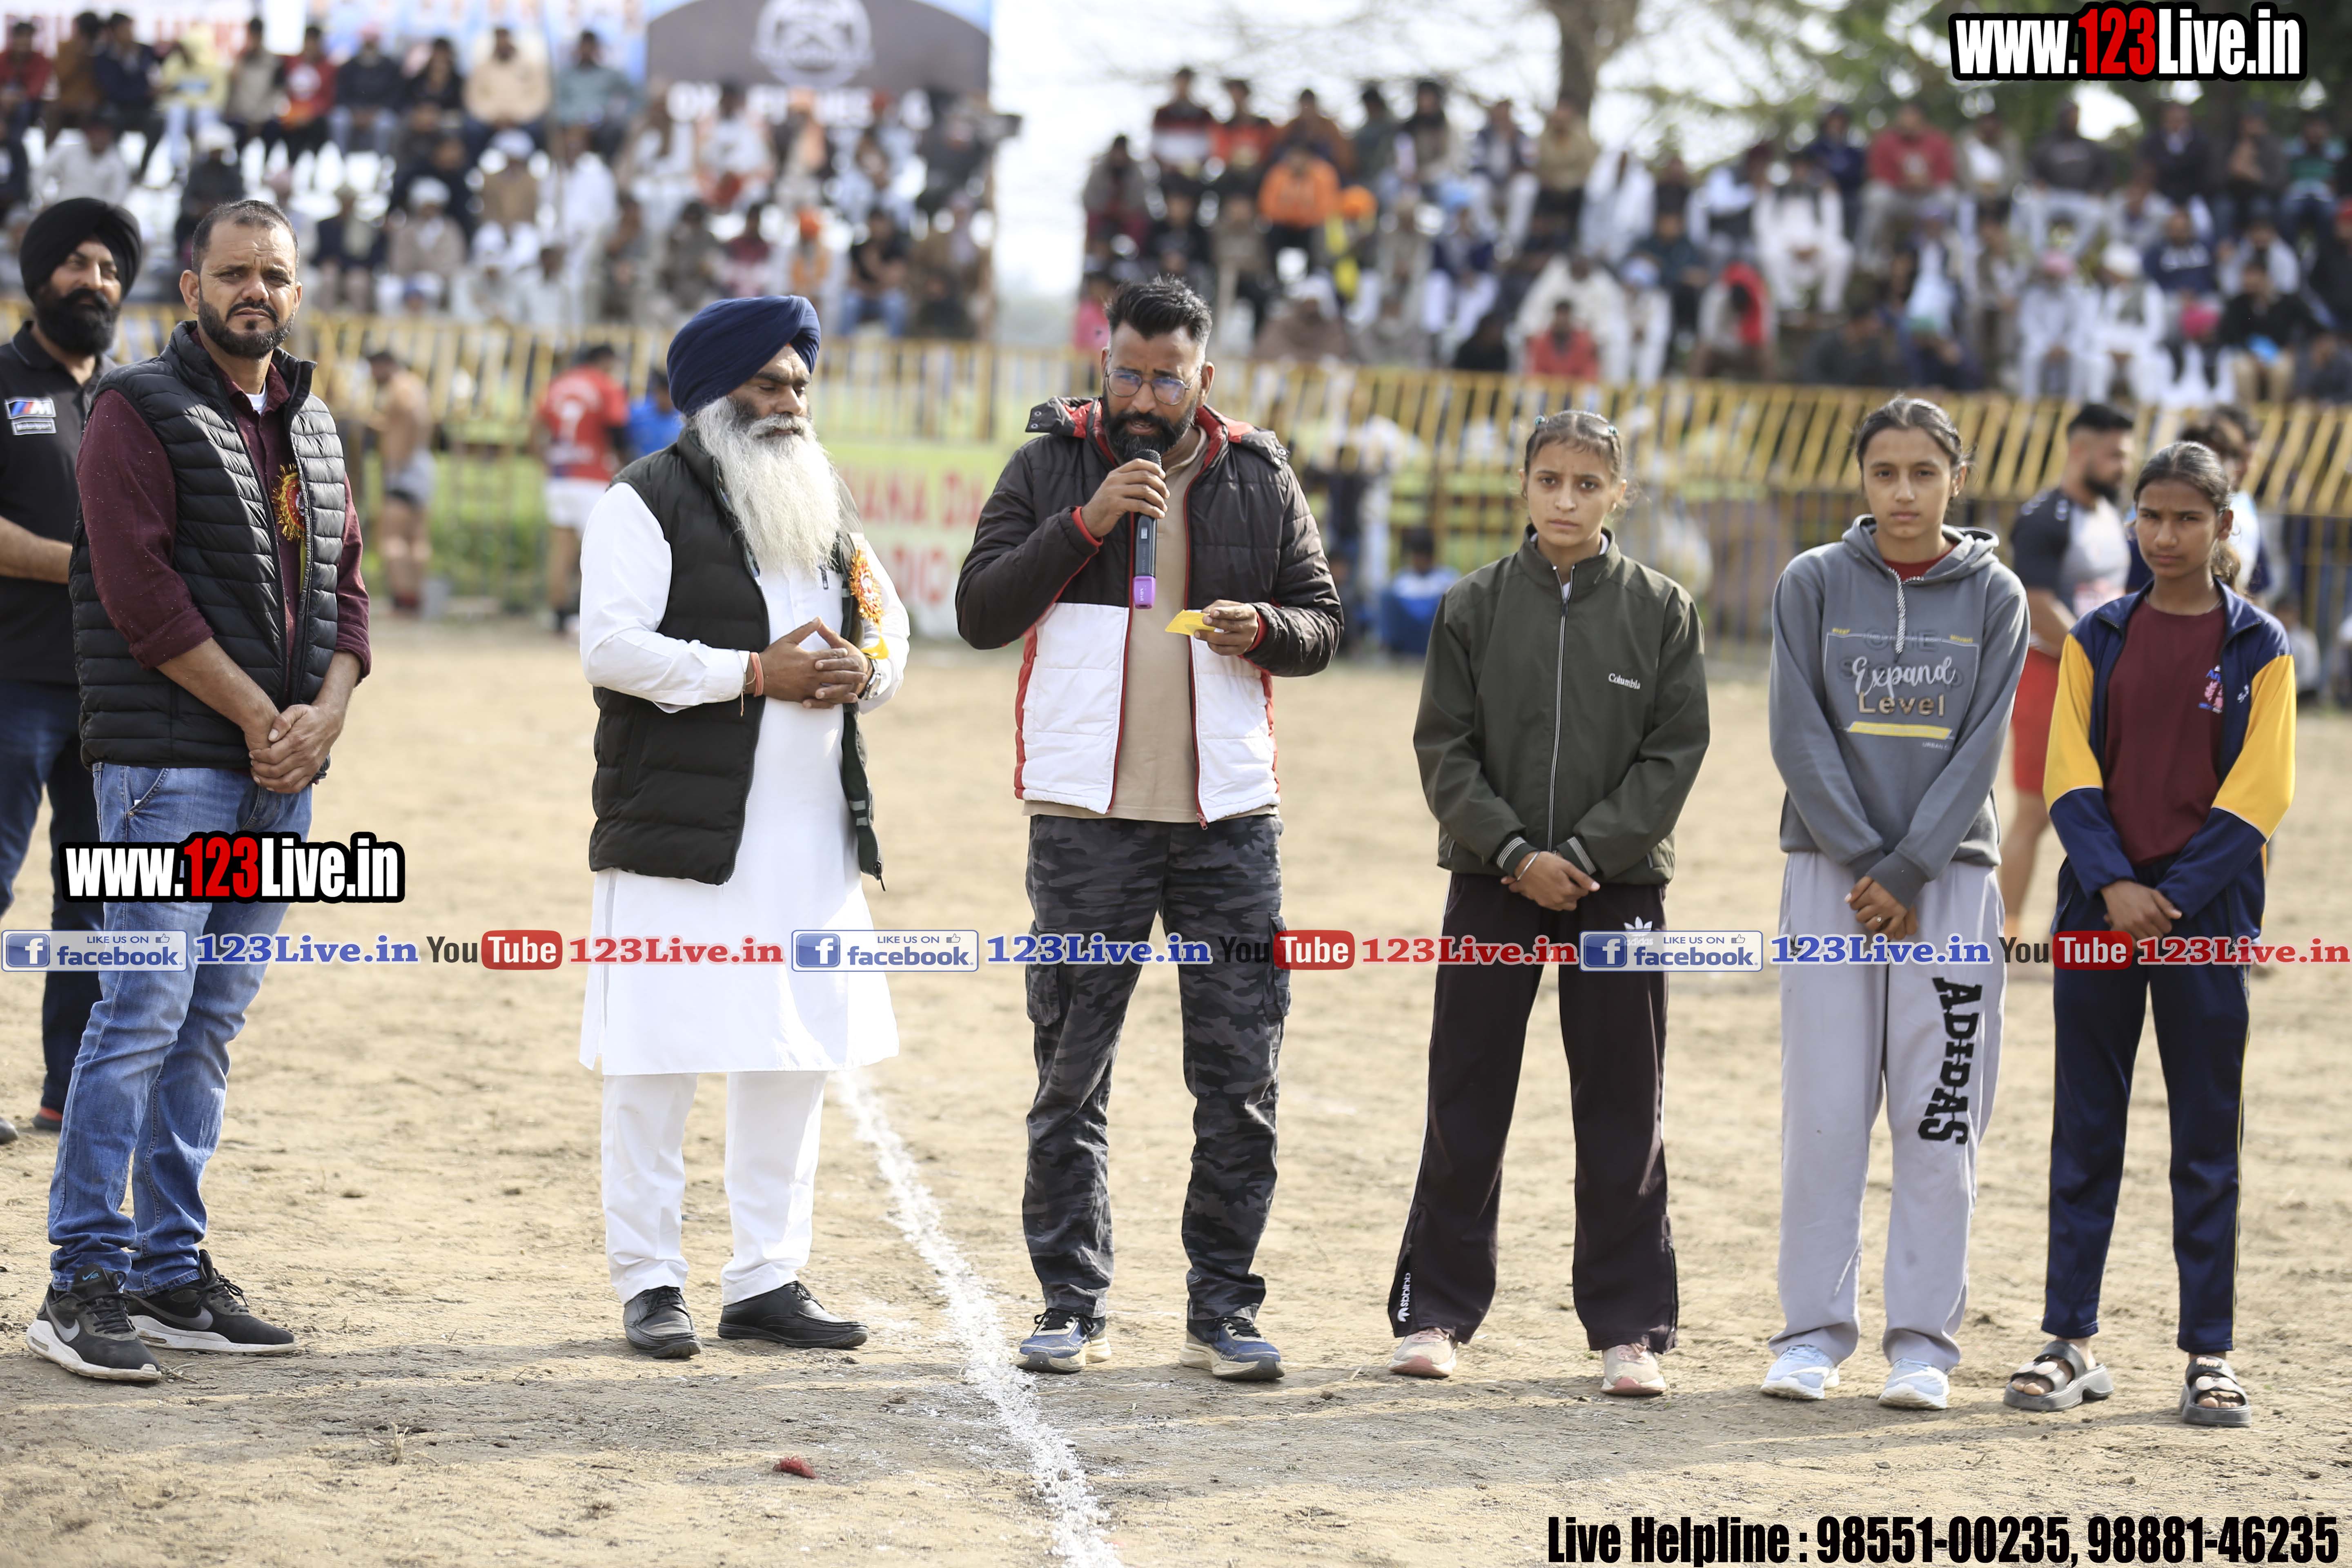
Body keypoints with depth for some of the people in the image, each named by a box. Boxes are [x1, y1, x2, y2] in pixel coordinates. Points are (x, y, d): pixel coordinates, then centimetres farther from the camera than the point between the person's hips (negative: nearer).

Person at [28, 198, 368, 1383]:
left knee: (212, 1024, 9)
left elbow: (344, 585, 15)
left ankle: (171, 1273, 13)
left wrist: (324, 714, -3)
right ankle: (83, 1285, -8)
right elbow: (139, 589, -13)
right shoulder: (140, 411, -5)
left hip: (281, 766, 7)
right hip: (170, 761, -7)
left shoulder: (310, 426, 17)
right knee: (144, 1009, -10)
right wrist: (255, 715, -12)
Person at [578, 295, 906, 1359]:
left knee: (798, 1055, 9)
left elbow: (888, 623, 23)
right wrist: (757, 673, -17)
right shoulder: (647, 502, -4)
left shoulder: (825, 506, 20)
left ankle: (766, 1280, 17)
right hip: (681, 832, -7)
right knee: (657, 1064, -4)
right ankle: (648, 1283, 4)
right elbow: (613, 645, -15)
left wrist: (864, 669, -1)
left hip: (813, 834, 7)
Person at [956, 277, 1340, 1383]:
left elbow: (1323, 621, 14)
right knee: (1071, 1073, 1)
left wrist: (1264, 627, -9)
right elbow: (980, 612, -4)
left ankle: (1223, 1311, 7)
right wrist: (1086, 523, -15)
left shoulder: (1261, 479, 9)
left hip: (1228, 816, 1)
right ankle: (1071, 1307, 8)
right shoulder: (1049, 467, 4)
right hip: (1087, 817, -1)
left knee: (1241, 1075, 0)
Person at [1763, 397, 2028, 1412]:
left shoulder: (1993, 597, 3)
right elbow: (1800, 736, -2)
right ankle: (1813, 1332, 6)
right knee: (1824, 1110, -1)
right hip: (1831, 873, 0)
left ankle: (1923, 1339, 5)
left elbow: (1980, 751, -2)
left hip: (1948, 878, 0)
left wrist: (1908, 873, -10)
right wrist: (1861, 863, -10)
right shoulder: (1814, 585, 3)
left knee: (1939, 1116, 0)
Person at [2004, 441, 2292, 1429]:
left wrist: (2173, 898, -13)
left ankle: (2209, 1355, 7)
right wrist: (2113, 884, -13)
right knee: (2083, 1132, 5)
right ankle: (2071, 1341, 11)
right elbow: (2071, 772, 2)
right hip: (2100, 908, 2)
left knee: (2207, 1141, 1)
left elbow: (2257, 794, -5)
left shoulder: (2258, 648, 1)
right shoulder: (2098, 639, 8)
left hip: (2206, 915, -2)